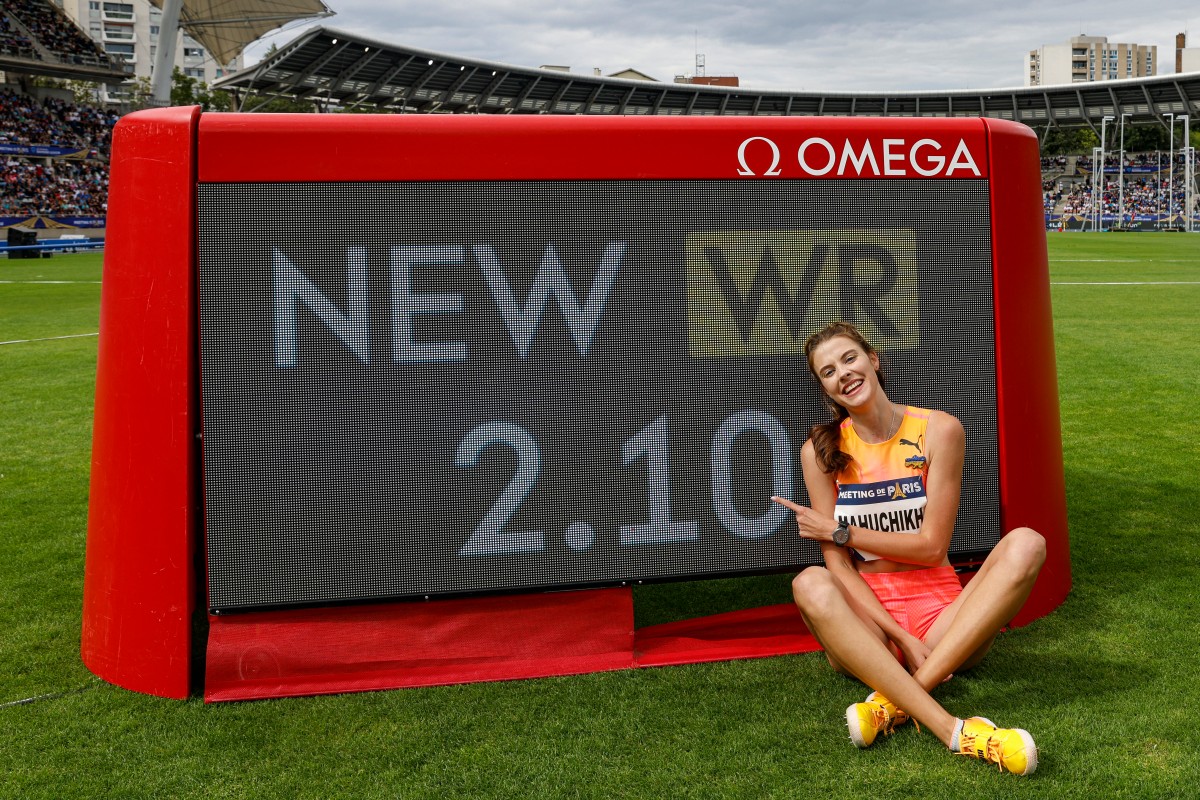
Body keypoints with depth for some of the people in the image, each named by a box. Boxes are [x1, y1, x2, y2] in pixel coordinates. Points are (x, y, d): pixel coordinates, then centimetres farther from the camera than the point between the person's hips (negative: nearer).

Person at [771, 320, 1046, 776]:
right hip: (867, 624, 0)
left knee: (1025, 544, -26)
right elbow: (838, 565, -4)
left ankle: (895, 700, -35)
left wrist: (839, 531, -6)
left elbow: (932, 546, -5)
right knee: (811, 585, -33)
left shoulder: (939, 430, -1)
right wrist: (901, 638, -16)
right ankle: (952, 730, -45)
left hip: (943, 615, 0)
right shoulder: (821, 451, 1)